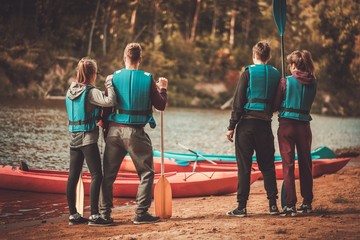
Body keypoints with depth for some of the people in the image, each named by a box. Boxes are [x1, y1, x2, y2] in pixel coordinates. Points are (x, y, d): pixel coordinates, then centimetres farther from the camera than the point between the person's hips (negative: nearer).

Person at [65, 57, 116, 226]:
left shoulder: (70, 91, 8)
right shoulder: (91, 92, -14)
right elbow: (111, 101, -26)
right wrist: (109, 83, -13)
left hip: (73, 138, 8)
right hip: (88, 139, -8)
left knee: (73, 176, 8)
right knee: (96, 176, -5)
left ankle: (73, 215, 14)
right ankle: (94, 216, -9)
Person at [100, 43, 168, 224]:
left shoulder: (113, 77, -1)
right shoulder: (147, 79, -4)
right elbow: (161, 105, 3)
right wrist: (163, 88, 20)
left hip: (114, 130, 3)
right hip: (135, 132, -2)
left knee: (108, 174, 10)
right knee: (146, 173, 9)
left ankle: (105, 213, 12)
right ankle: (141, 213, 4)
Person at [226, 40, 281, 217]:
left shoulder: (249, 73, -4)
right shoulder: (276, 75, 8)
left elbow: (238, 101, -7)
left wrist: (232, 126, -5)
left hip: (247, 123, -3)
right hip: (265, 123, 4)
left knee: (244, 166, -1)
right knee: (267, 165, 11)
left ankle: (241, 206, -3)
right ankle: (273, 204, 8)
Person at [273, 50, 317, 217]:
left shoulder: (285, 82, -7)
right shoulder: (312, 83, 3)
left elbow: (275, 106, -1)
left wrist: (280, 109, 20)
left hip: (286, 125, -3)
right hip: (304, 126, 3)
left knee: (288, 165, -1)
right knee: (306, 164, 13)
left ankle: (290, 205, -6)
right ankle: (307, 203, 20)